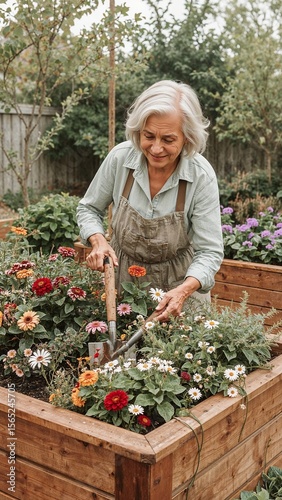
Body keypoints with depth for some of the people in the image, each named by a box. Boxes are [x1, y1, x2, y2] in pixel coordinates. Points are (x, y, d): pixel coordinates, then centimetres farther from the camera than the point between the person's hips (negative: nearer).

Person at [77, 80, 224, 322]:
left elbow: (209, 252, -22)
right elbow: (89, 209, -3)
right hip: (122, 276, 2)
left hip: (179, 281, -1)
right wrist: (99, 242, -22)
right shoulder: (120, 157, -19)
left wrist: (185, 290, -39)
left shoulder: (202, 176, -24)